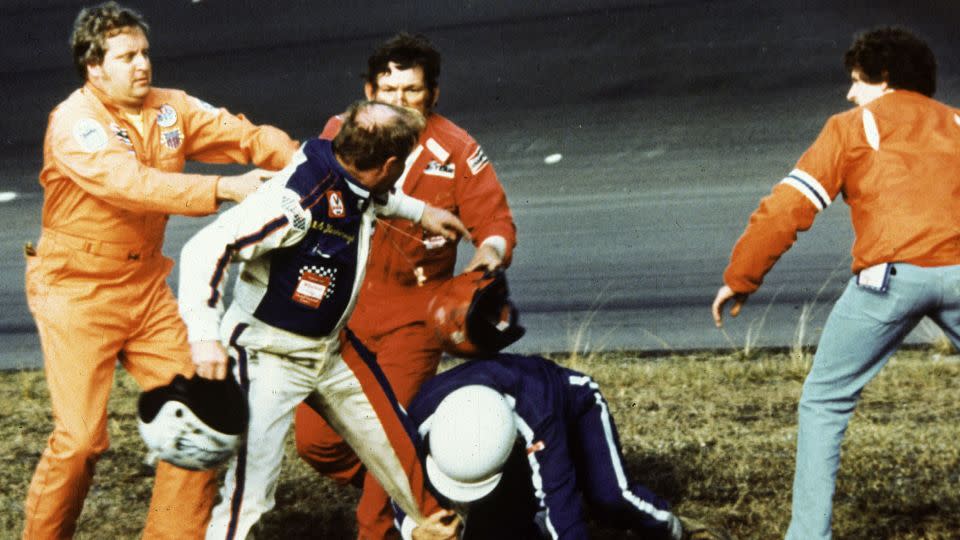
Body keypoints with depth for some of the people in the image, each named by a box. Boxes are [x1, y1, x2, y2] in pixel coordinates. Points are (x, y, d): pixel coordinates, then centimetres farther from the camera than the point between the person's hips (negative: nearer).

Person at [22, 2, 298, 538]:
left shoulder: (171, 108, 2)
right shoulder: (74, 124, -18)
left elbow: (246, 135, -5)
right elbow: (132, 184, -33)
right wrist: (225, 188, -41)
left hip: (146, 286, 6)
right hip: (77, 292, -6)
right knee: (81, 438, -9)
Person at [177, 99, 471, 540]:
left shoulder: (353, 178, -5)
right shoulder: (294, 200, -32)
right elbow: (206, 247, -34)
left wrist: (421, 212, 32)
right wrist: (204, 334, -43)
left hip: (332, 347, 8)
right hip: (269, 354, -8)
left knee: (401, 447, 15)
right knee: (248, 492, -14)